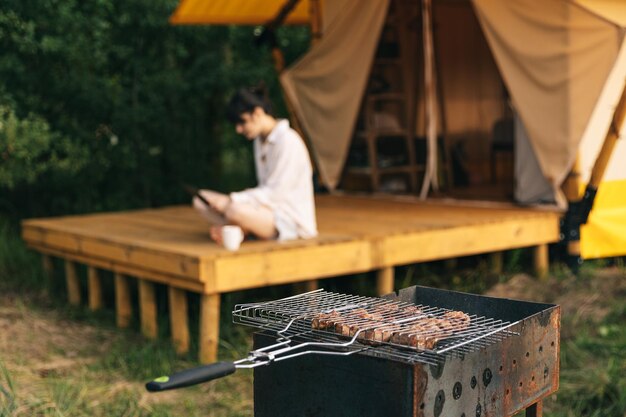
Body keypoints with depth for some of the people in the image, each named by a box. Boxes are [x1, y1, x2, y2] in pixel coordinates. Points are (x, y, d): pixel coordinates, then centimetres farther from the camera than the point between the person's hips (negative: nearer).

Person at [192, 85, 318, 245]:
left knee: (236, 211, -37)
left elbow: (275, 193, -19)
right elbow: (266, 189, 12)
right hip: (269, 208, 9)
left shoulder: (287, 141, -17)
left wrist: (231, 200, -20)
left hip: (290, 220, -9)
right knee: (201, 200, 0)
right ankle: (242, 230, -18)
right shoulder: (260, 140, 11)